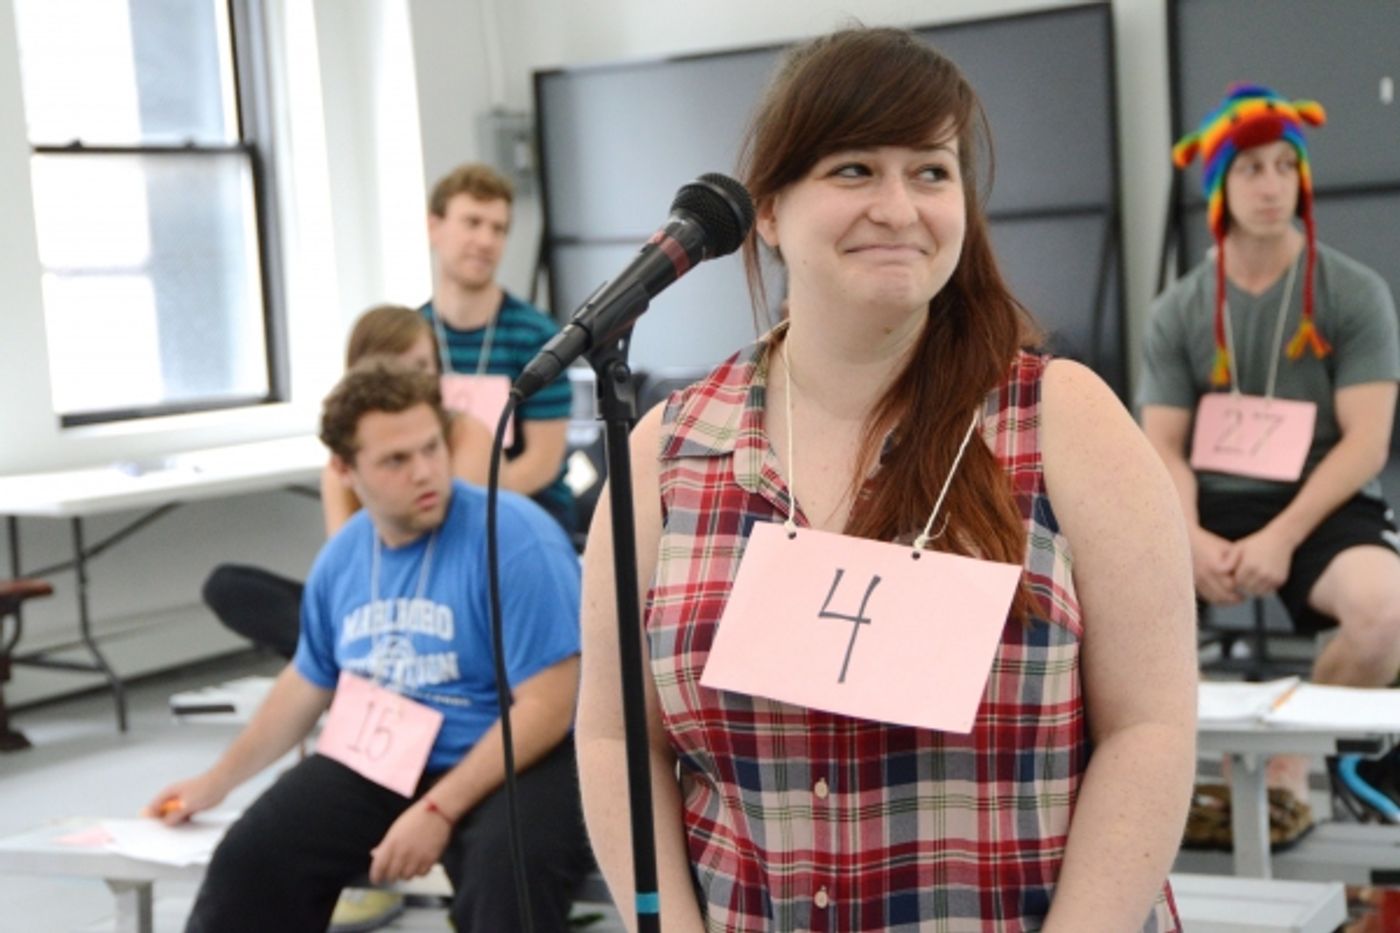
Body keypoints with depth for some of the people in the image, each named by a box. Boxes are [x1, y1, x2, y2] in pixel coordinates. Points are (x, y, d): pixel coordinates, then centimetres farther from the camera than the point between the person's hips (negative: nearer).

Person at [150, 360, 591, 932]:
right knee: (250, 858, -8)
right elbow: (308, 683, 22)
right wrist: (216, 782, 24)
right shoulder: (344, 555, 5)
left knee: (506, 869, -35)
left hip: (511, 762, -6)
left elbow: (546, 707, -19)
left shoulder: (514, 540, -16)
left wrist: (438, 811, -24)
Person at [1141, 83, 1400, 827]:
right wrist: (1192, 536, -17)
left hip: (1321, 508, -2)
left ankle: (1292, 762, -5)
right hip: (1214, 507, 2)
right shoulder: (1178, 311, 6)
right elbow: (1164, 446, 4)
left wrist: (1283, 537, -19)